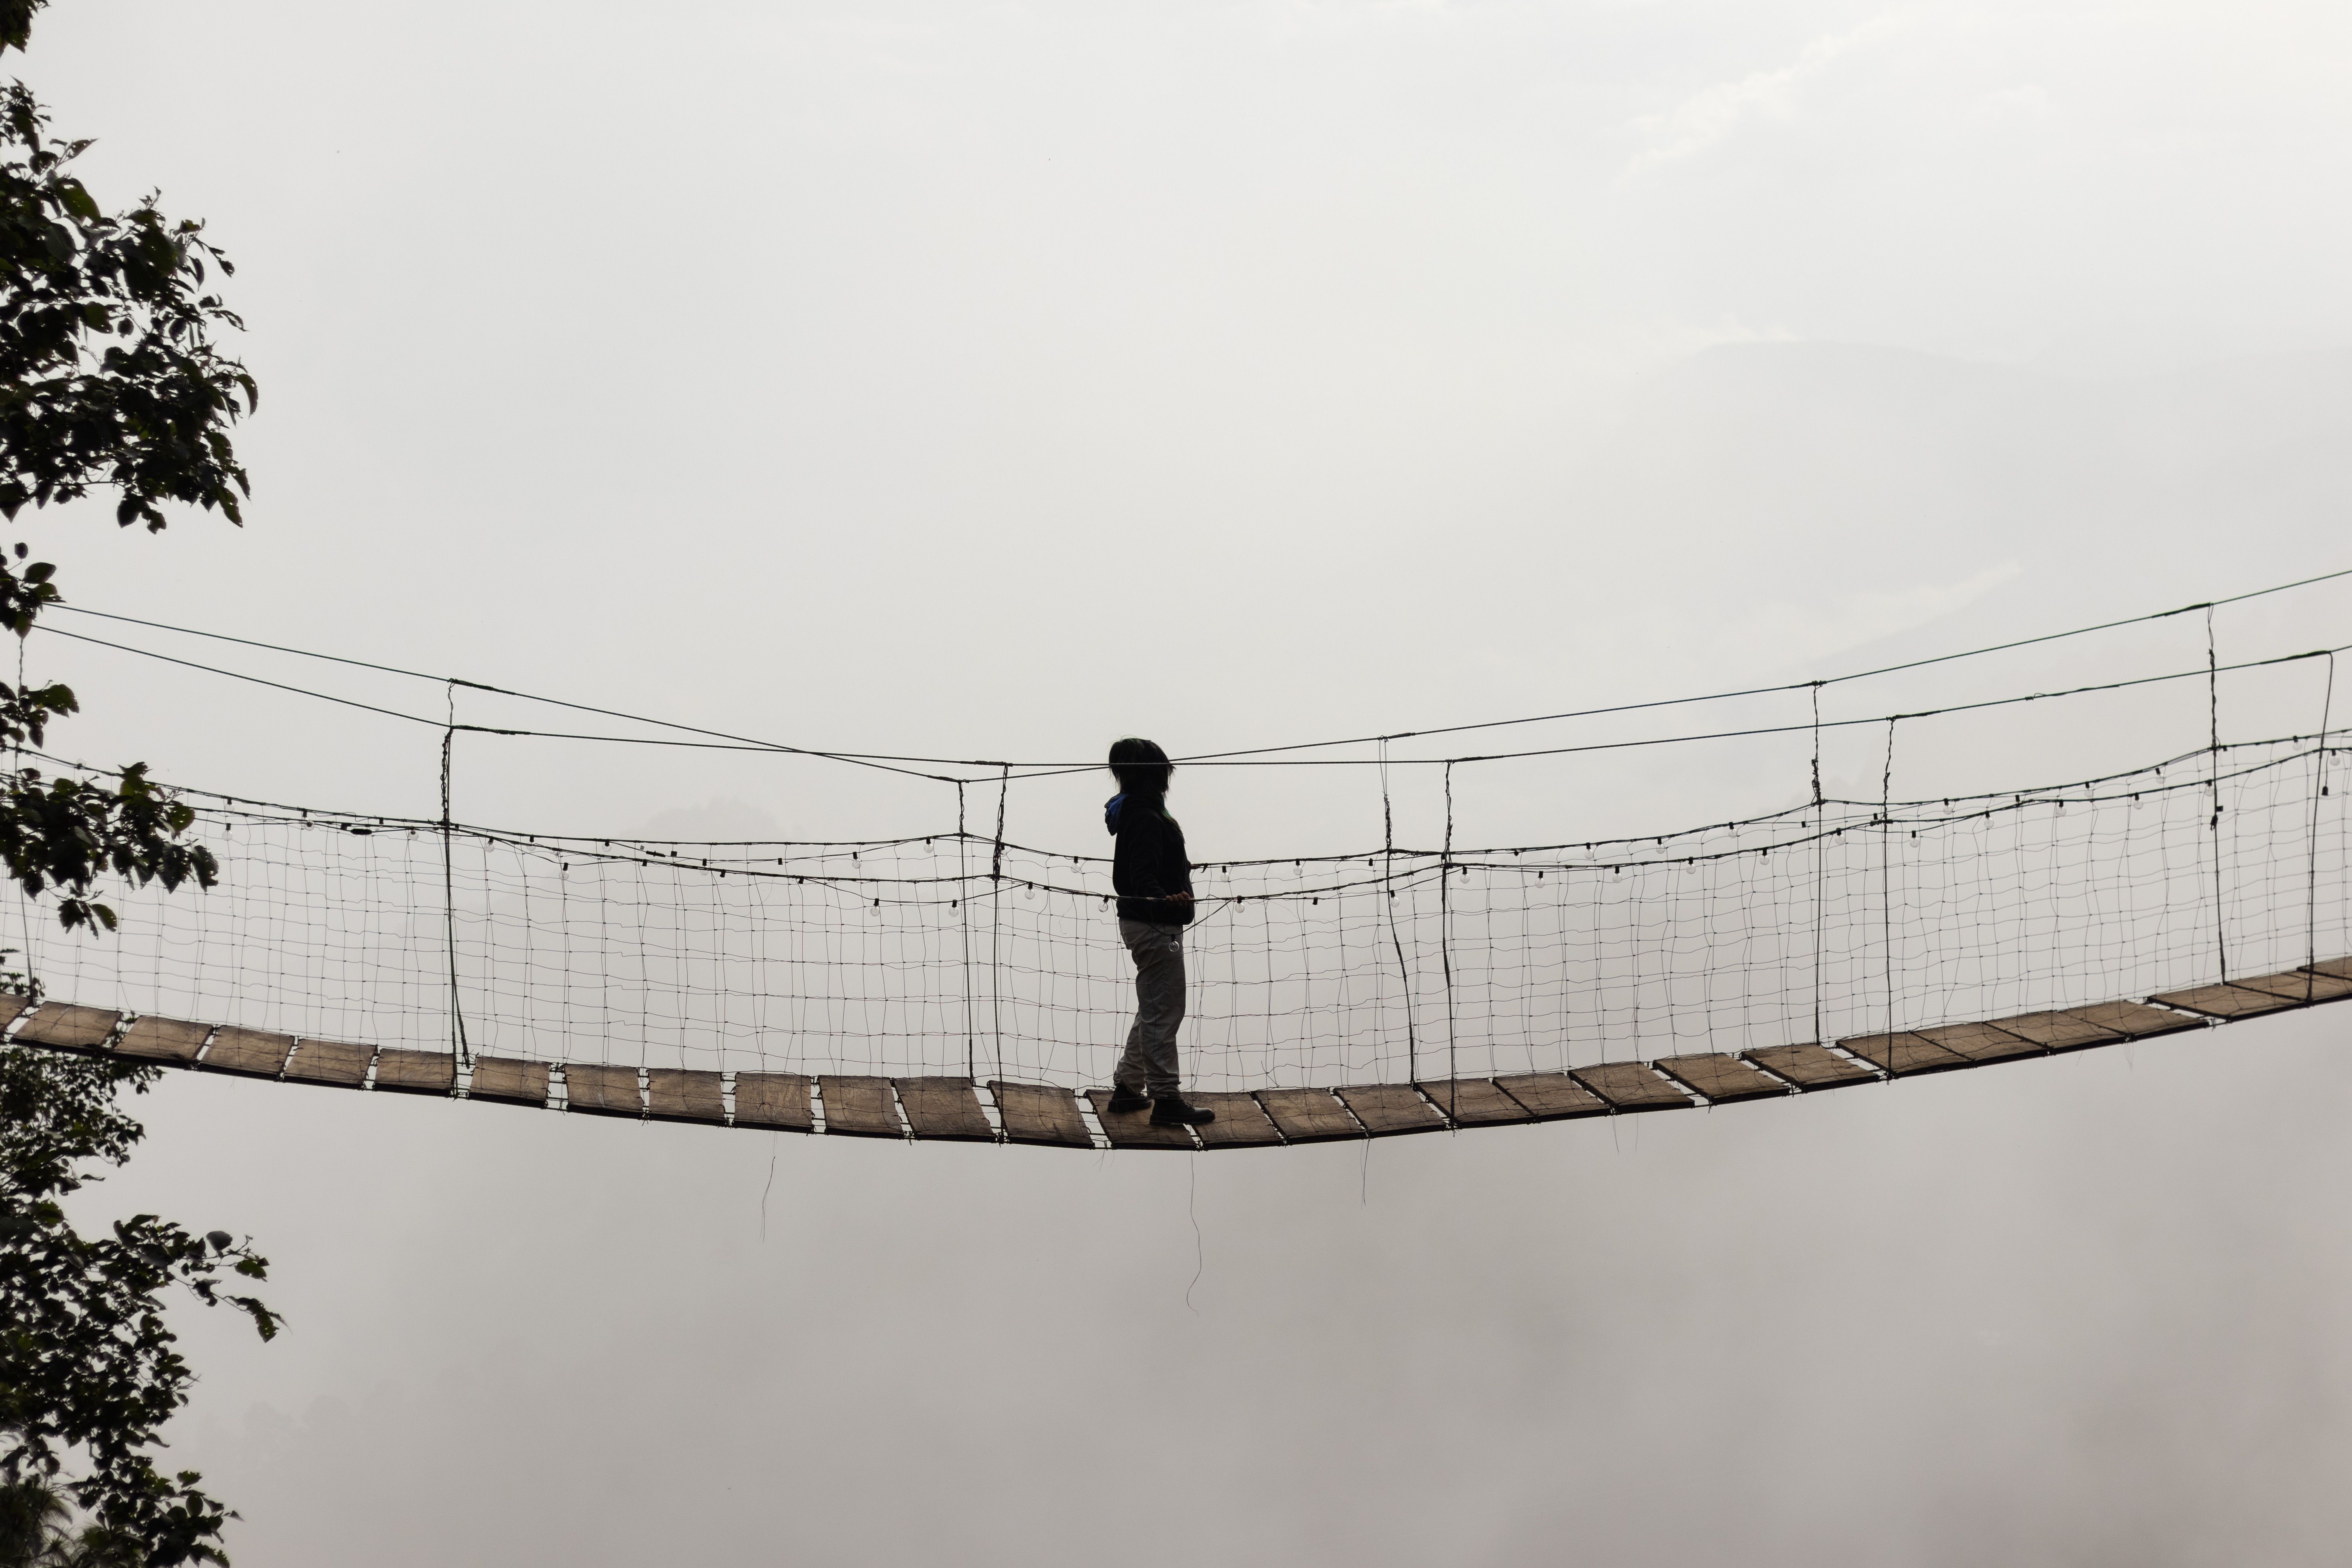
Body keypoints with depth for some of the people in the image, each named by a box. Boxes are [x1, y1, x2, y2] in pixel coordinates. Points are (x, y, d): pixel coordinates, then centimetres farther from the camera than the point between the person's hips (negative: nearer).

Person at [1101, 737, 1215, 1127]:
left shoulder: (1136, 812, 13)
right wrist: (1165, 901, -49)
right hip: (1155, 928, -11)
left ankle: (1128, 1088, 24)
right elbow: (1142, 877, -30)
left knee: (1154, 1011, 19)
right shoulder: (1145, 818, -20)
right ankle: (1166, 1099, -8)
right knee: (1163, 1013, -9)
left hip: (1152, 923, 11)